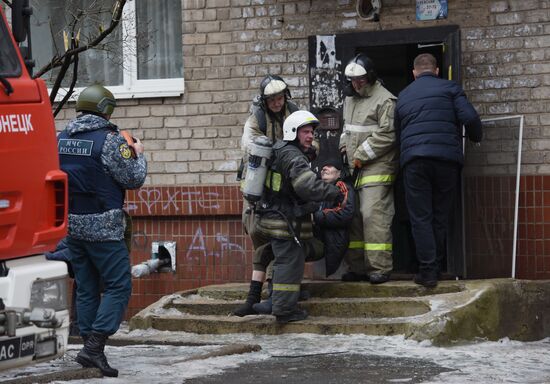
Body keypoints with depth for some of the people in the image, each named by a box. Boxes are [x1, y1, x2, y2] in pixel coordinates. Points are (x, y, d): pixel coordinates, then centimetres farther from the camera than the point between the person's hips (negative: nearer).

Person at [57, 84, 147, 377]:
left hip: (72, 224, 7)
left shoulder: (61, 138, 6)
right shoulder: (109, 139, -14)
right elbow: (134, 179, -10)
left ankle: (89, 346, 16)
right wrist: (138, 155, 10)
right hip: (103, 226, -7)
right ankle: (94, 347, -12)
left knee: (86, 288, 14)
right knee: (118, 286, -2)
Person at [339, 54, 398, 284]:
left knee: (374, 216, -14)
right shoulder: (350, 100, 19)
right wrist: (344, 146, 11)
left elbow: (386, 135, -16)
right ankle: (357, 267, 14)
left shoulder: (385, 100, -9)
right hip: (353, 170, 9)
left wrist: (361, 155, -13)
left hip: (376, 170, -9)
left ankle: (380, 268, -11)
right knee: (353, 217, 8)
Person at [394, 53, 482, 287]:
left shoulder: (403, 96, 19)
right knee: (441, 217, 10)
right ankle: (436, 267, 15)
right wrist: (476, 138, 15)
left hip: (414, 160, 1)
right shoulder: (449, 88, 8)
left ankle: (427, 270, -6)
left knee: (421, 217, 1)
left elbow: (397, 131, 25)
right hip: (447, 158, -1)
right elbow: (470, 118, -3)